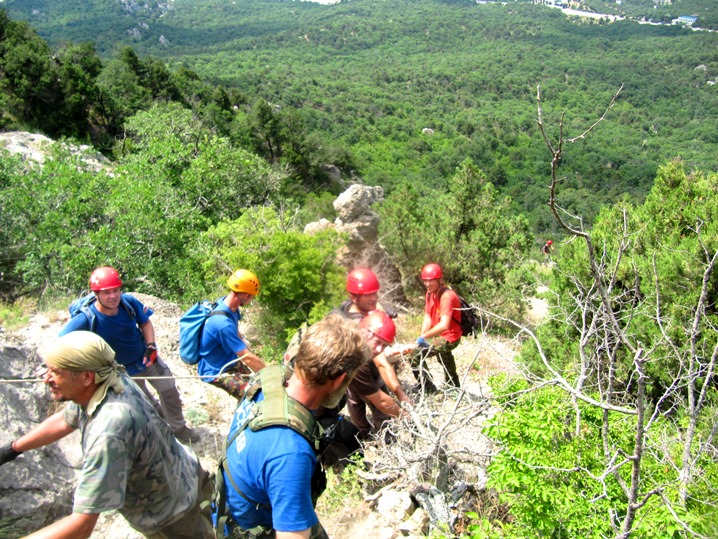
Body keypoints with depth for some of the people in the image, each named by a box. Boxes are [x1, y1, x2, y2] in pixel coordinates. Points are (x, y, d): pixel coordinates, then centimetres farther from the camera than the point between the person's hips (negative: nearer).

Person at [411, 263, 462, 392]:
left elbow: (444, 325, -38)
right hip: (440, 336, 9)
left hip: (449, 338, -9)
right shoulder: (430, 293, -3)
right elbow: (428, 317, -3)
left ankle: (429, 390, -2)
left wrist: (423, 337, -34)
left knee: (415, 355, -15)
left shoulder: (447, 296, -28)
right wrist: (422, 337, -17)